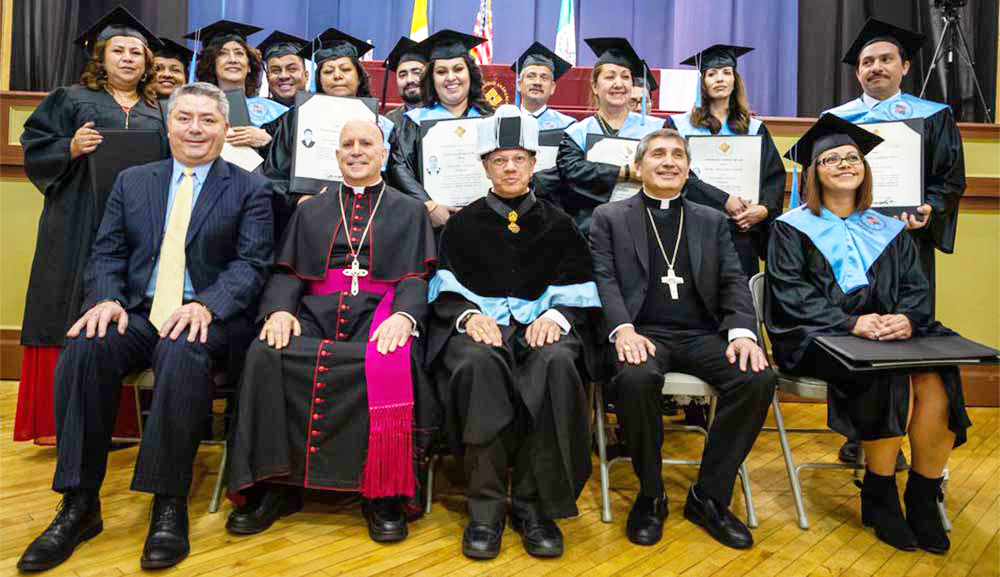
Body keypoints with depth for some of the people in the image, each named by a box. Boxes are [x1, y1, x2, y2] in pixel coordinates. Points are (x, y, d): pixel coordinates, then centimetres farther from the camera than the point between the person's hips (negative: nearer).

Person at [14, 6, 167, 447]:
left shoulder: (158, 113, 17)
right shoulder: (71, 99, 11)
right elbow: (35, 150, 5)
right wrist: (71, 148, -13)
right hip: (79, 226, -2)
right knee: (72, 315, -3)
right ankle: (59, 420, 5)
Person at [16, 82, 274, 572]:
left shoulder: (249, 190, 7)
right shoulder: (132, 182, 18)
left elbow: (252, 264, -3)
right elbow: (106, 254, 13)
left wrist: (206, 306, -21)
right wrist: (107, 298, -9)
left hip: (205, 317, -3)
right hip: (135, 312, 4)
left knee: (183, 355, -36)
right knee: (83, 350, -27)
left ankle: (169, 506, -24)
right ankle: (79, 505, -15)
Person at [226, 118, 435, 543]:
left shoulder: (409, 210, 20)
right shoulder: (311, 212, 26)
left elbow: (417, 277, 6)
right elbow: (285, 273, 16)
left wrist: (404, 316, -17)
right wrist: (280, 309, -8)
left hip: (379, 311, -2)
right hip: (317, 312, 3)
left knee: (389, 366, -37)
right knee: (265, 357, -29)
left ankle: (384, 494, -24)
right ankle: (274, 487, -17)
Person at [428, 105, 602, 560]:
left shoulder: (558, 225, 18)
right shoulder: (463, 224, 17)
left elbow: (577, 294, 9)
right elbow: (446, 290, 8)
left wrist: (557, 316, -13)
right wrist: (468, 315, -13)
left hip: (542, 324, 1)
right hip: (478, 322, 0)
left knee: (557, 365, -35)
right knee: (477, 365, -37)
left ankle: (535, 504, -22)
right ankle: (486, 506, -25)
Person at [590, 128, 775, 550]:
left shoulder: (712, 221, 21)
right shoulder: (609, 217, 12)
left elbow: (733, 281, 11)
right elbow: (604, 278, 0)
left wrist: (742, 331, -9)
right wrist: (624, 329, -19)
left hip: (703, 335, 3)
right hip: (643, 333, -3)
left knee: (758, 378, -25)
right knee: (636, 379, -36)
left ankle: (709, 498, -6)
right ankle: (650, 496, -10)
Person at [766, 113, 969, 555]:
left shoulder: (890, 231, 21)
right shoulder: (792, 228, 8)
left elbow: (916, 287, 10)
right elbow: (791, 293, -5)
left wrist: (907, 319, -15)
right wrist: (851, 323, -21)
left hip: (891, 335, 4)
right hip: (816, 338, -4)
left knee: (935, 384, -26)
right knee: (890, 380, -30)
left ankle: (923, 499, -8)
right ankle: (879, 498, -11)